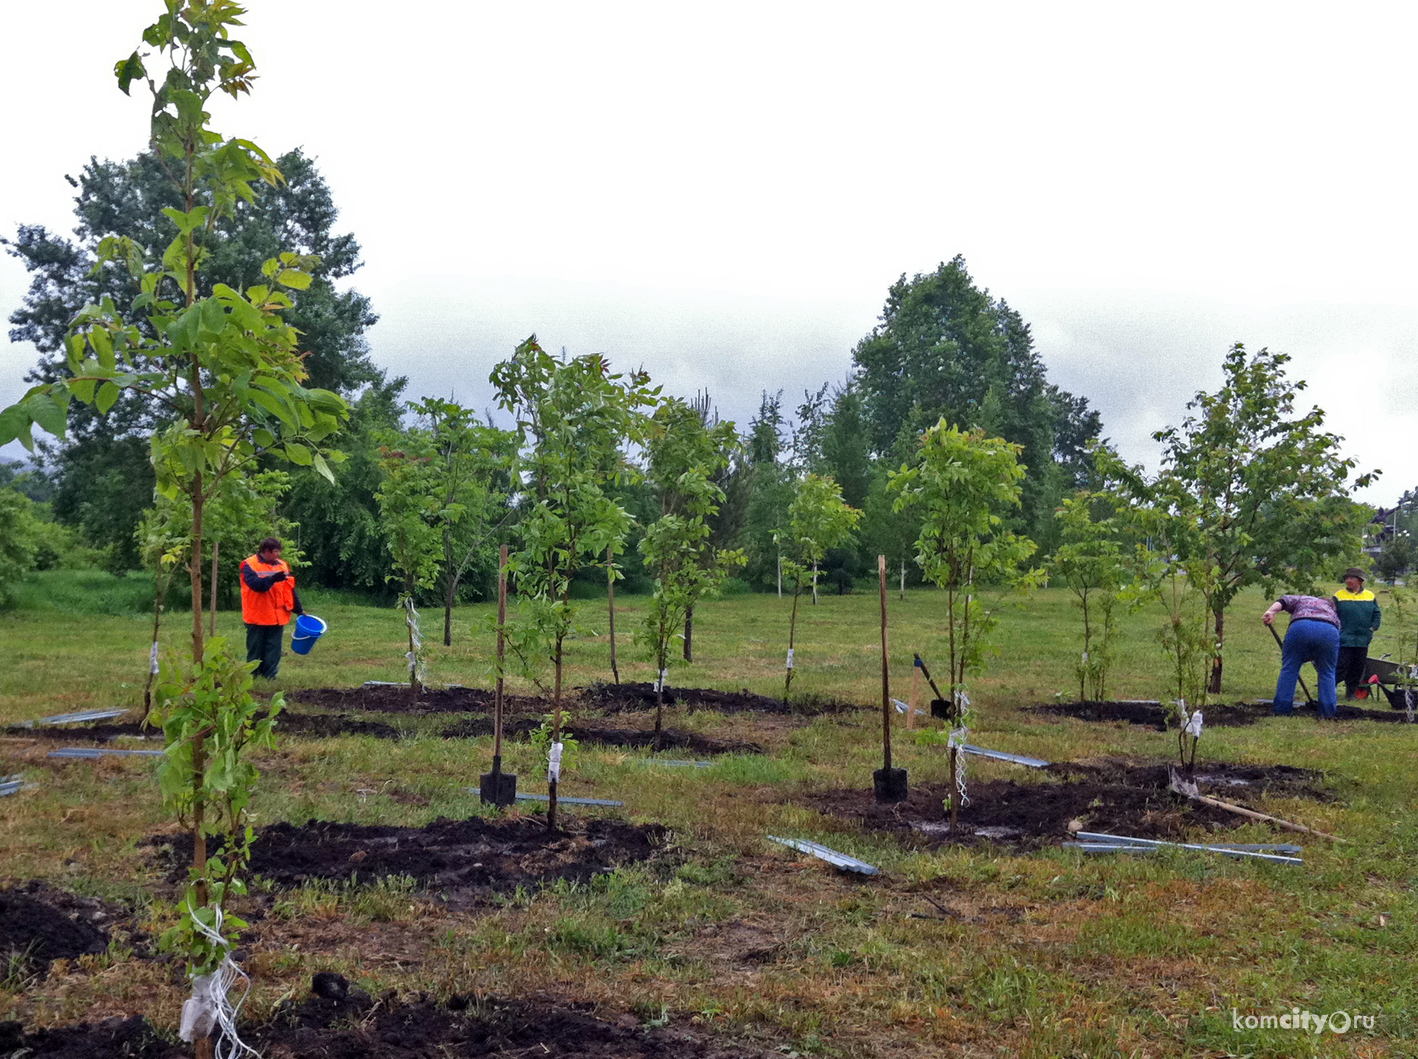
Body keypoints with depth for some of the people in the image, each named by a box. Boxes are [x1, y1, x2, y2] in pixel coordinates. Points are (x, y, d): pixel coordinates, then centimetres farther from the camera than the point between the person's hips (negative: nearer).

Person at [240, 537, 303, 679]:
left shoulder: (282, 566, 12)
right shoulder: (250, 565, -5)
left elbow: (290, 590, 15)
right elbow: (255, 583, -22)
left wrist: (299, 609, 12)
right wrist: (274, 578, -33)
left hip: (277, 617, 5)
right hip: (257, 618, -5)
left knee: (273, 650, 5)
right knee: (255, 650, 4)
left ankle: (270, 677, 10)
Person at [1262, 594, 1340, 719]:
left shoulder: (1302, 599, 35)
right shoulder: (1332, 612, 39)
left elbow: (1284, 601, 15)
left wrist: (1271, 612, -3)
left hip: (1301, 627, -2)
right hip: (1329, 632, 2)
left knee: (1289, 668, 7)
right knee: (1327, 672, 16)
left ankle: (1281, 709, 7)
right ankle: (1329, 712, 12)